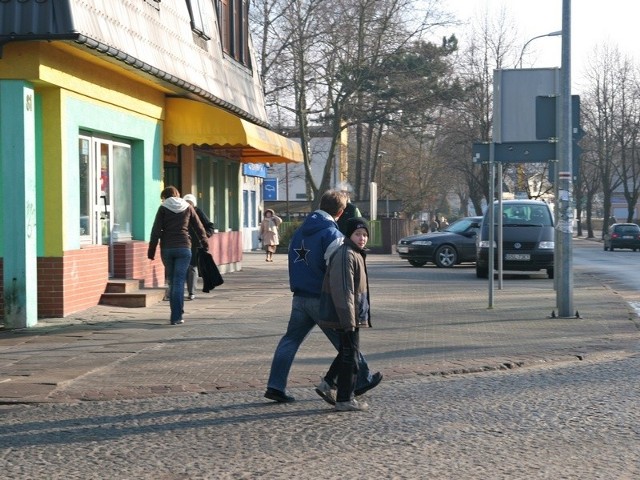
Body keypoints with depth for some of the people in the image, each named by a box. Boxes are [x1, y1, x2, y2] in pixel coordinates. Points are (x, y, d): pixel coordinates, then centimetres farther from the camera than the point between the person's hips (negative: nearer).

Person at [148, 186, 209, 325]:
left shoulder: (163, 208, 4)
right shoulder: (187, 207, 9)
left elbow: (156, 231, -2)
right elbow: (199, 228, 14)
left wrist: (151, 251, 1)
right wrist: (205, 245, 26)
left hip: (166, 249, 0)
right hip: (183, 248, 0)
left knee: (172, 282, 12)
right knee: (179, 282, -4)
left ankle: (176, 314, 16)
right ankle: (176, 317, -12)